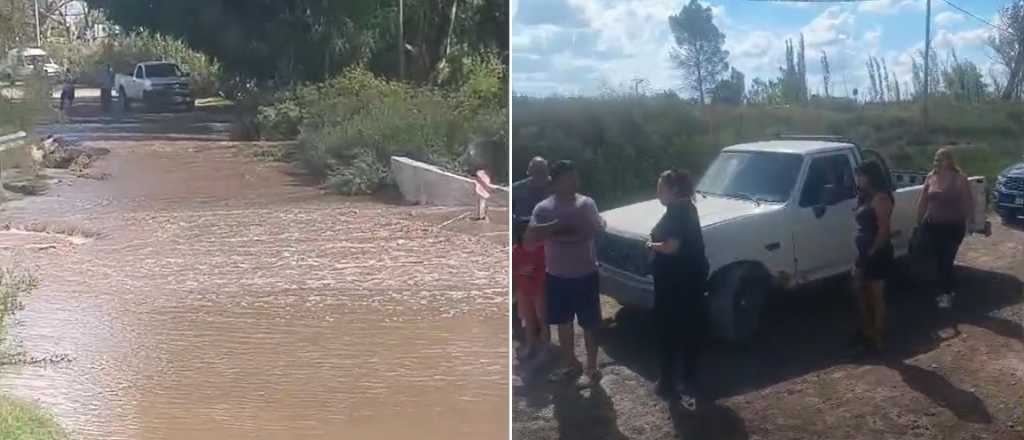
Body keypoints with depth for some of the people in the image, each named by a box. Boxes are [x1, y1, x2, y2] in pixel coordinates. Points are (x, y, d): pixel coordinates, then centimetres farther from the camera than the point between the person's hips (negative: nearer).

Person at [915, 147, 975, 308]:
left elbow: (969, 203, -3)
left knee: (947, 260, -5)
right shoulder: (930, 178, 3)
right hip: (932, 226, 4)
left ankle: (946, 293, 4)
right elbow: (923, 202, 9)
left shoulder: (959, 179, -8)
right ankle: (948, 290, 26)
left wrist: (965, 221, -3)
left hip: (953, 227, -4)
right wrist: (920, 221, 9)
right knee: (940, 260, 11)